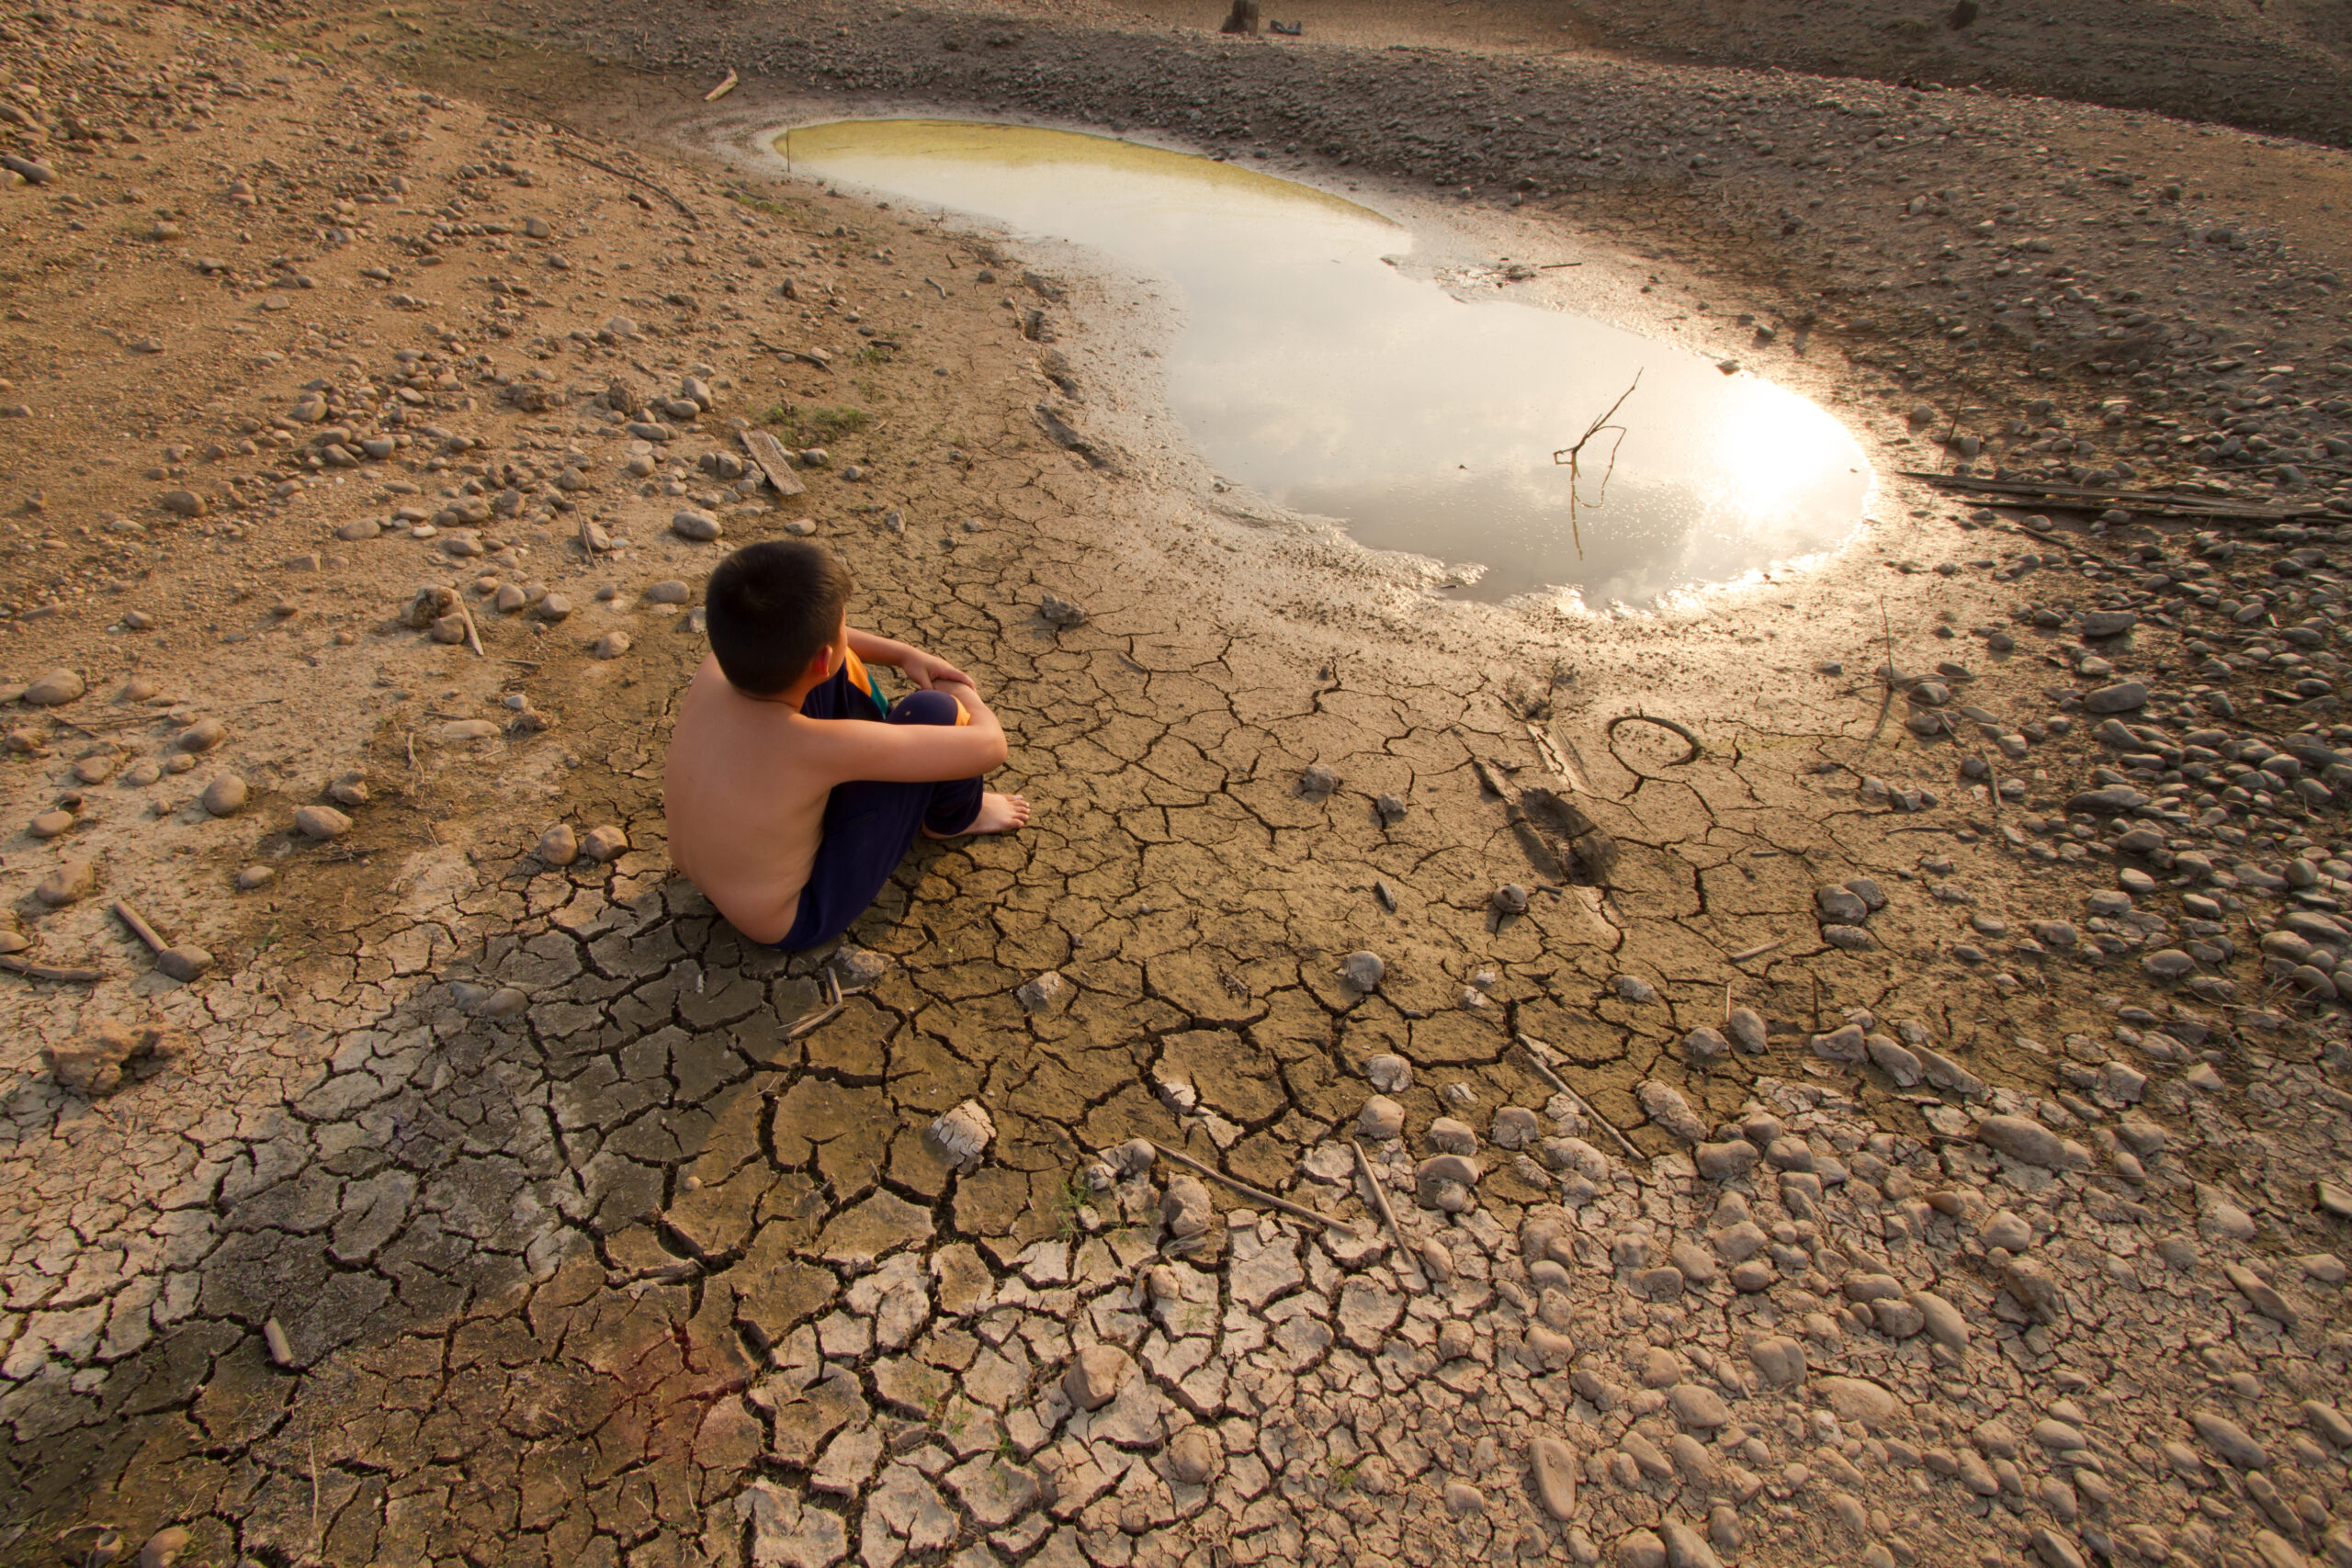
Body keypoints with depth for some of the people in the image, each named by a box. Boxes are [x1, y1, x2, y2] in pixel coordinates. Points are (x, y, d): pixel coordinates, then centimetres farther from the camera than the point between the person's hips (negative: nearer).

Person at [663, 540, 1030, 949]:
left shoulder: (717, 666, -19)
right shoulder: (818, 747, -39)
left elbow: (796, 637, 7)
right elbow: (989, 746, -30)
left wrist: (905, 654, 2)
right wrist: (966, 698, -7)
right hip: (798, 919, -7)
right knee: (932, 711, -19)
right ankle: (952, 818, 13)